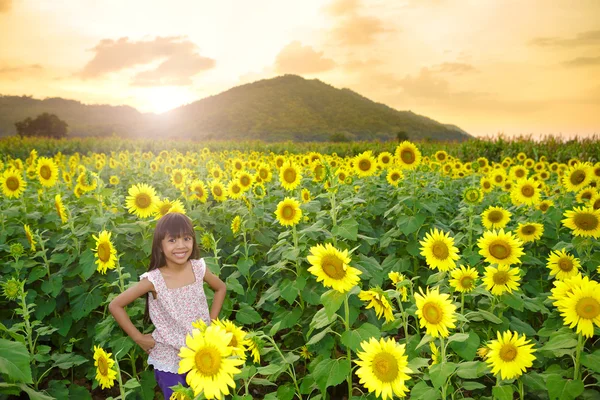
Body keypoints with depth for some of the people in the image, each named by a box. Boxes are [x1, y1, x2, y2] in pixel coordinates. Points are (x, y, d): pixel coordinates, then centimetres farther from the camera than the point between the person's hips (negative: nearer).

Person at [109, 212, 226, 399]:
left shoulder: (199, 268, -11)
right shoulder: (153, 280, -21)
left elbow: (220, 288, 8)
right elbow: (115, 305, -12)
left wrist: (211, 321, 2)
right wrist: (138, 338, -10)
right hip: (169, 360, -3)